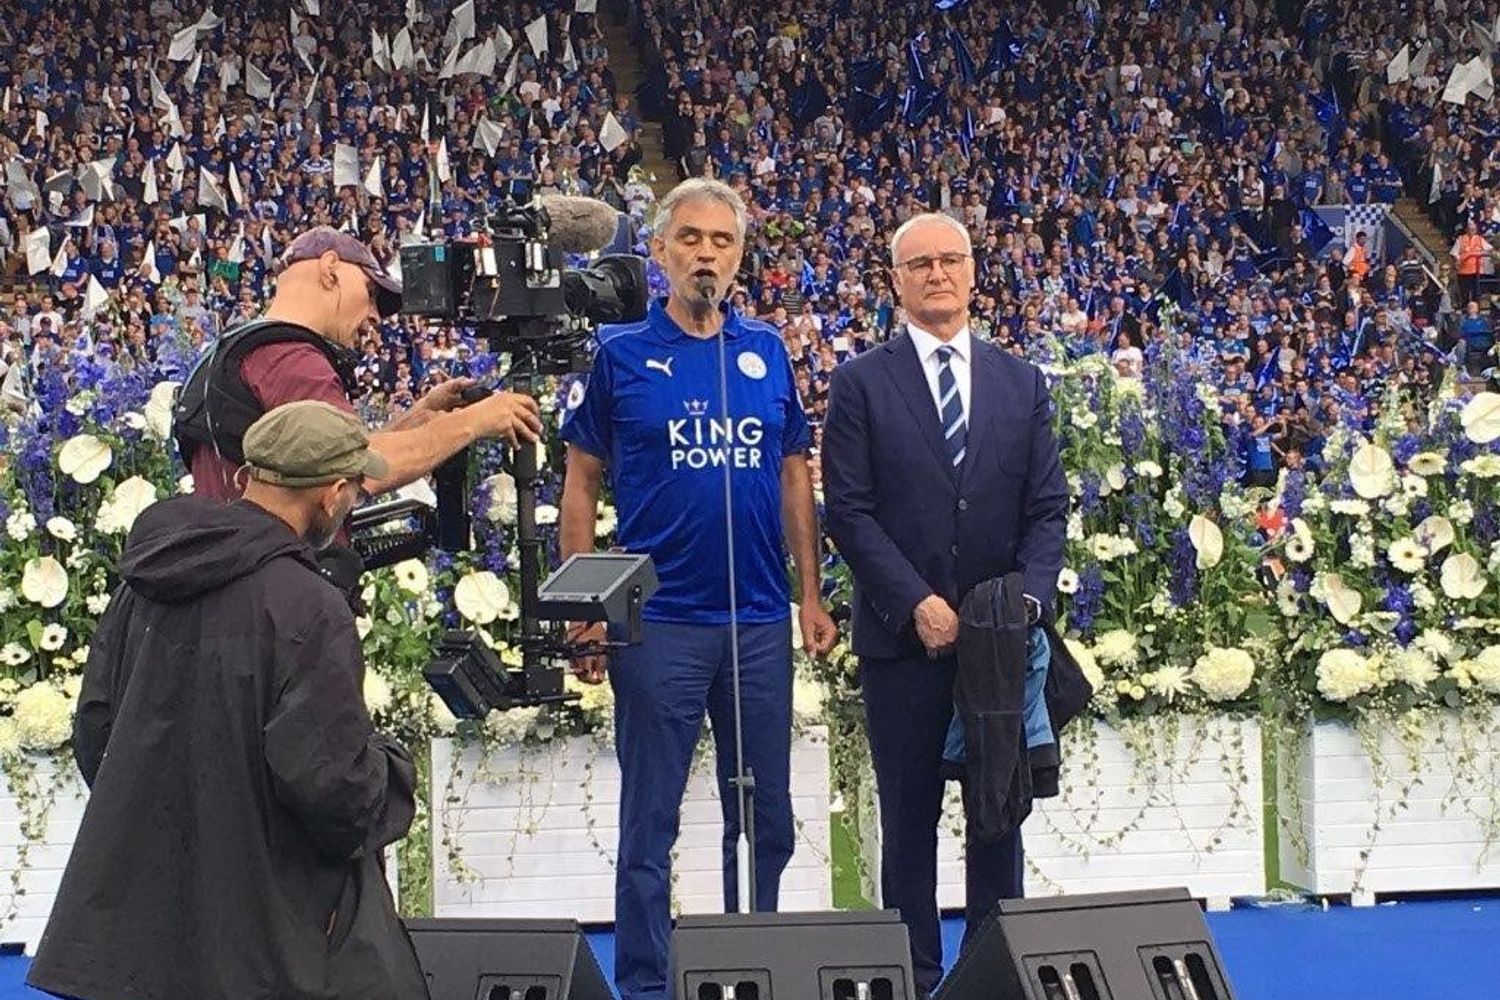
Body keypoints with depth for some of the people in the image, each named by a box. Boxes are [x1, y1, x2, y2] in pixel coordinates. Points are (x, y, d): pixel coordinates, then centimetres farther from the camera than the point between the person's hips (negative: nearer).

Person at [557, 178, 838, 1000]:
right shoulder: (620, 353, -3)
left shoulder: (766, 351, 6)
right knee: (650, 823, 6)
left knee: (765, 818, 13)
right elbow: (581, 481, 0)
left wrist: (811, 594, 5)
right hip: (658, 622, -3)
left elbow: (794, 475, 10)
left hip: (761, 621, 3)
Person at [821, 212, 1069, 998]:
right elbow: (847, 510, -7)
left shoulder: (1021, 383, 9)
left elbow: (1047, 507, 6)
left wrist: (1031, 594, -10)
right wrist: (915, 601, -15)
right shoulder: (861, 384, 0)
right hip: (903, 637, -2)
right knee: (910, 817, 6)